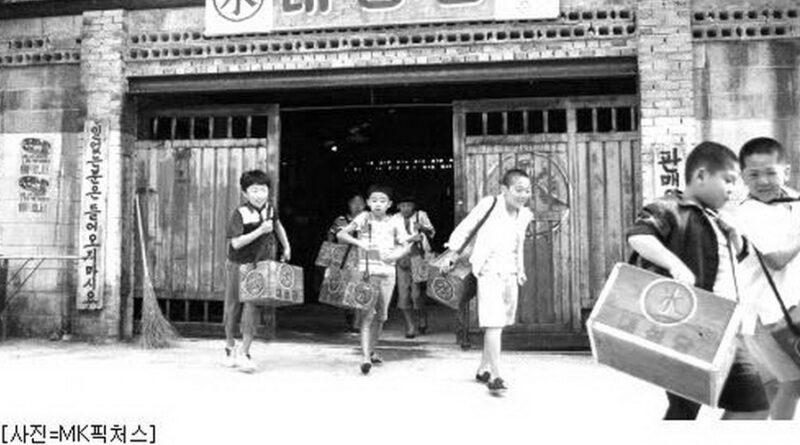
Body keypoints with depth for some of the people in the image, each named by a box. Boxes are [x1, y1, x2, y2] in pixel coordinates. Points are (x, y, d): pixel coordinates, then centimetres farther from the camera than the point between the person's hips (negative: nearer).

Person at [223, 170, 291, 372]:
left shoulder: (270, 209, 0)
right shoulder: (240, 214, -15)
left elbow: (277, 225, 22)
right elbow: (236, 243, -24)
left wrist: (286, 246, 23)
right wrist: (260, 231, -28)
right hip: (238, 265, -2)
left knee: (253, 308, -7)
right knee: (233, 307, 11)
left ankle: (243, 353, -1)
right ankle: (229, 346, 33)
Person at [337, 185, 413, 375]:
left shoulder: (394, 222, 6)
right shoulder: (363, 219, 1)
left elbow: (406, 245, 6)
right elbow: (340, 234, -1)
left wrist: (394, 255, -13)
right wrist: (358, 242, -16)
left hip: (387, 272, 3)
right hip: (366, 271, -3)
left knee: (381, 315, 11)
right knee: (367, 314, -12)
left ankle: (371, 350, 30)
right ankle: (365, 357, -15)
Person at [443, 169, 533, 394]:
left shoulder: (525, 215, 7)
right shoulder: (489, 205, -11)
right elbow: (462, 230, -8)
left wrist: (520, 269, 25)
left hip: (510, 272, 7)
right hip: (489, 269, -7)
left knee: (499, 323, 12)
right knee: (494, 323, -14)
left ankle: (483, 369, 25)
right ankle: (495, 376, -11)